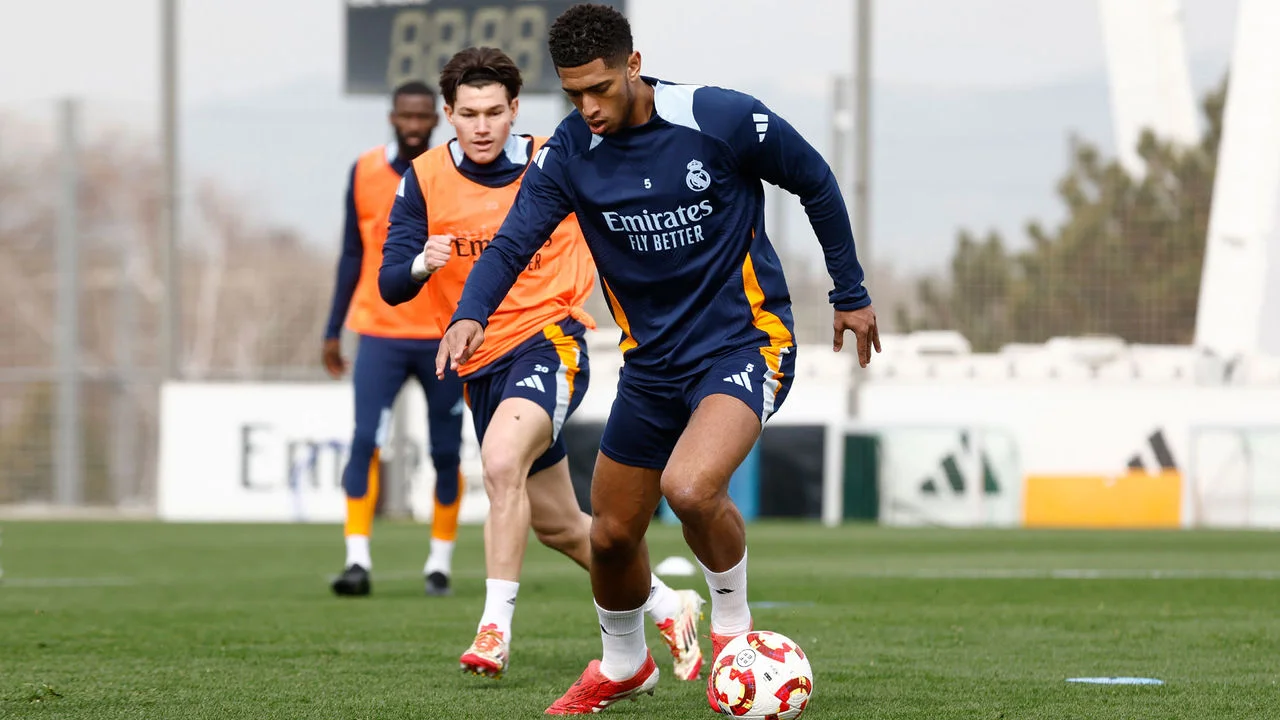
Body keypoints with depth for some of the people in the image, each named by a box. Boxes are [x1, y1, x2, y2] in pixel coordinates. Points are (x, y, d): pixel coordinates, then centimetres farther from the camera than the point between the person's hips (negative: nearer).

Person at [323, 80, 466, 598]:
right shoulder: (365, 173, 4)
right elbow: (352, 257, 12)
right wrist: (333, 332, 11)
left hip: (444, 337, -1)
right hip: (380, 335, 1)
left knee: (446, 453, 4)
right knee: (365, 440, -14)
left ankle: (440, 563, 18)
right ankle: (358, 561, -15)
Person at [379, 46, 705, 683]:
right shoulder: (425, 179, -3)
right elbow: (390, 285, -7)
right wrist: (422, 264, -28)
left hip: (550, 339, -4)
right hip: (481, 363, 5)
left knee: (501, 460, -32)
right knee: (557, 523, 13)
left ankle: (496, 626, -30)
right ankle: (666, 606, 33)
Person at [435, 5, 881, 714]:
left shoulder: (722, 120, -16)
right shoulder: (568, 153, -7)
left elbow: (815, 182, -2)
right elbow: (513, 242, -15)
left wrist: (850, 294, 6)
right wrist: (471, 315, -36)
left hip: (744, 342, -5)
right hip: (652, 361, 5)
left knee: (689, 488, -31)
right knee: (611, 535, 10)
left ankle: (732, 621, -2)